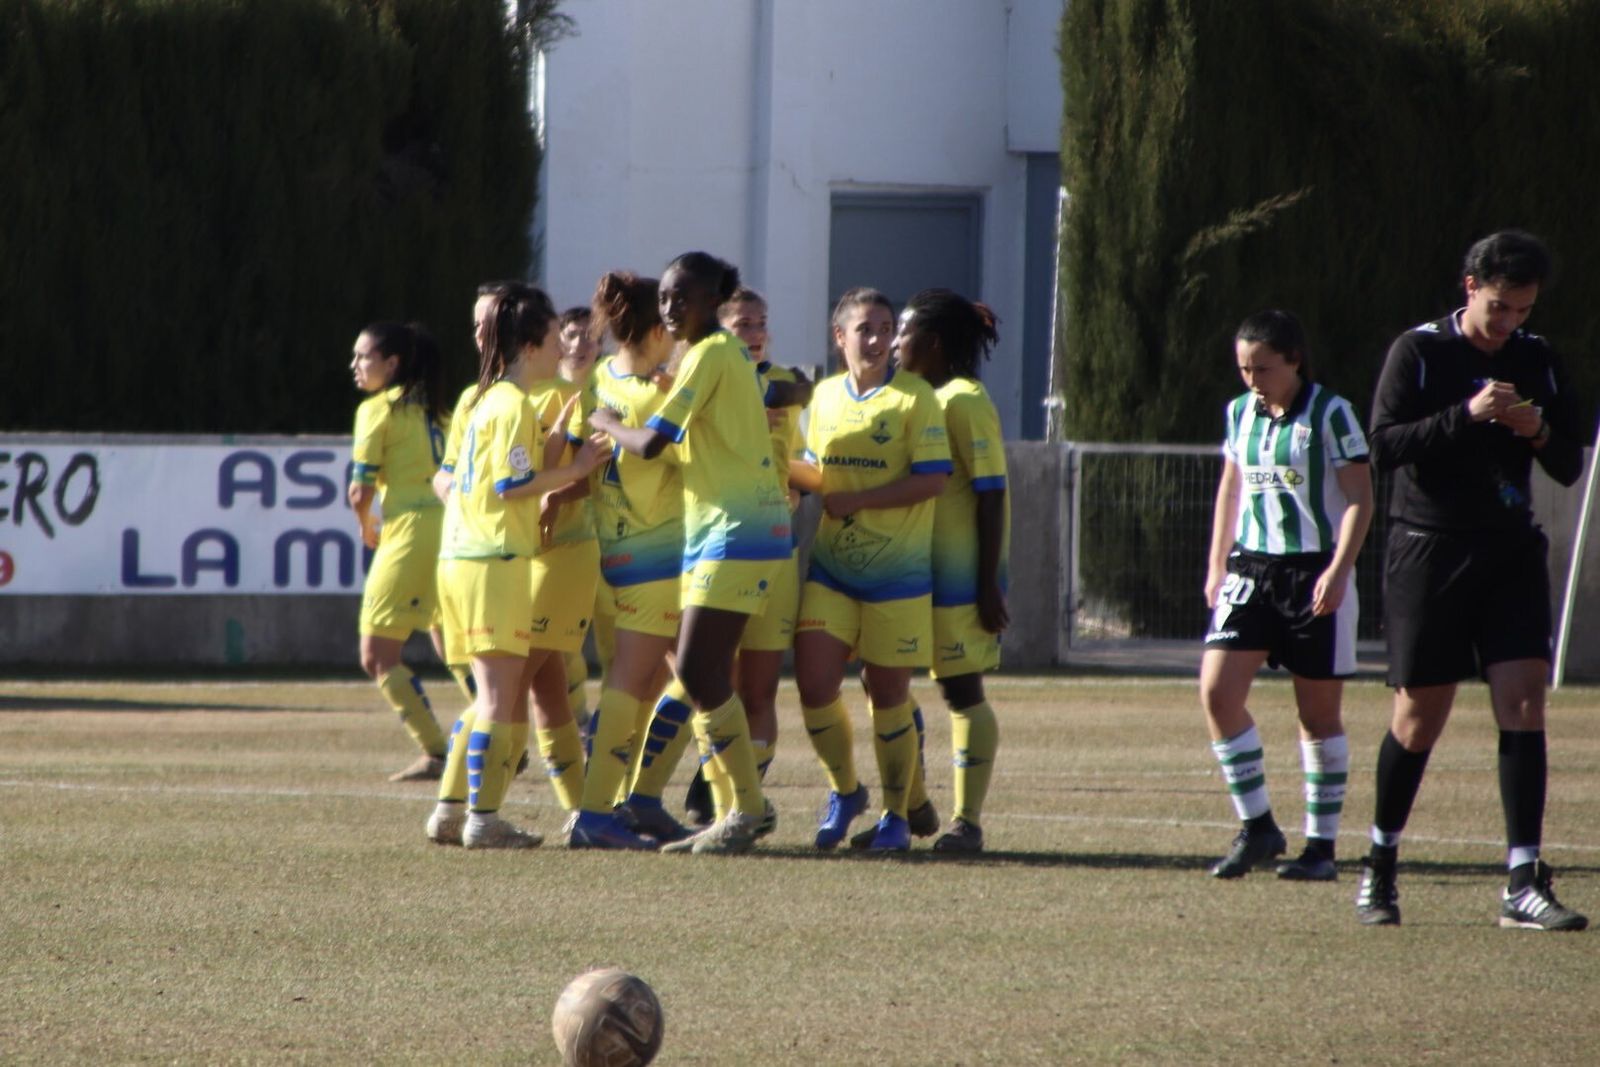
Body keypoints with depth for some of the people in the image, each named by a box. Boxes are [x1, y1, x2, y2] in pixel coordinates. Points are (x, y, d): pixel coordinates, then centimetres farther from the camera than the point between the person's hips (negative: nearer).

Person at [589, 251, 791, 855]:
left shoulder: (710, 355, -11)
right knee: (696, 674, 7)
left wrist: (606, 424, 4)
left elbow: (651, 443, -17)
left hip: (737, 531, -10)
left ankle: (748, 810, -7)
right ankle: (736, 813, 10)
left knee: (698, 671, -12)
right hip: (712, 531, 10)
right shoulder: (726, 354, 18)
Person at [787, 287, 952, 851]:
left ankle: (896, 815, 17)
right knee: (814, 684, -6)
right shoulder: (825, 396, 10)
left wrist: (854, 501, -17)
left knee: (888, 696, 2)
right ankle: (844, 790, 19)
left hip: (897, 572, -4)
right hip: (831, 568, 4)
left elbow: (933, 480, -15)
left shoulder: (914, 398, -7)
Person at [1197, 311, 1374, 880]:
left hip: (1315, 575, -5)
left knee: (1318, 712, 2)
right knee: (1217, 691, -9)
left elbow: (1359, 497, -9)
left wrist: (1338, 571, -18)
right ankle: (1256, 826, 2)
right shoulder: (1240, 412, 9)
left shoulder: (1330, 414, -8)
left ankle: (1322, 844, 11)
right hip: (1251, 570, 5)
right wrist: (1217, 565, 16)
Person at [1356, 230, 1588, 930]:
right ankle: (1379, 866, 22)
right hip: (1427, 550, -3)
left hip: (1511, 551, 3)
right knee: (1420, 715, 2)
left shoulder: (1538, 361, 9)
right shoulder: (1418, 352, -3)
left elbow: (1569, 468, 11)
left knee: (1523, 697, -10)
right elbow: (1384, 446, -12)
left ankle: (1524, 882, -12)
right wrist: (1466, 416, -22)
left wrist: (1539, 433, -11)